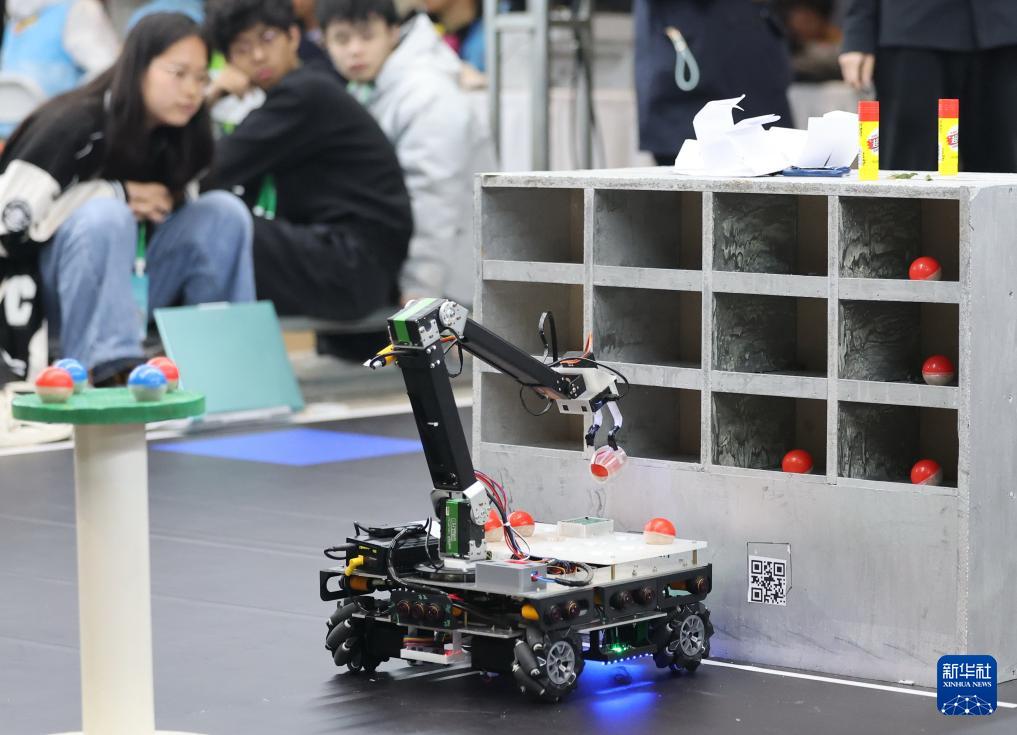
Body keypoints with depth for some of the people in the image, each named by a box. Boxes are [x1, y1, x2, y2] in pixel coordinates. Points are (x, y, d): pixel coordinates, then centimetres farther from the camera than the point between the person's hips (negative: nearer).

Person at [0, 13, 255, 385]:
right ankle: (106, 367, -41)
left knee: (223, 211, -10)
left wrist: (157, 207, -7)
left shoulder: (175, 138, 1)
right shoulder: (75, 126, -19)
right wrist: (119, 194, -19)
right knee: (106, 215, -34)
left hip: (130, 283, 6)